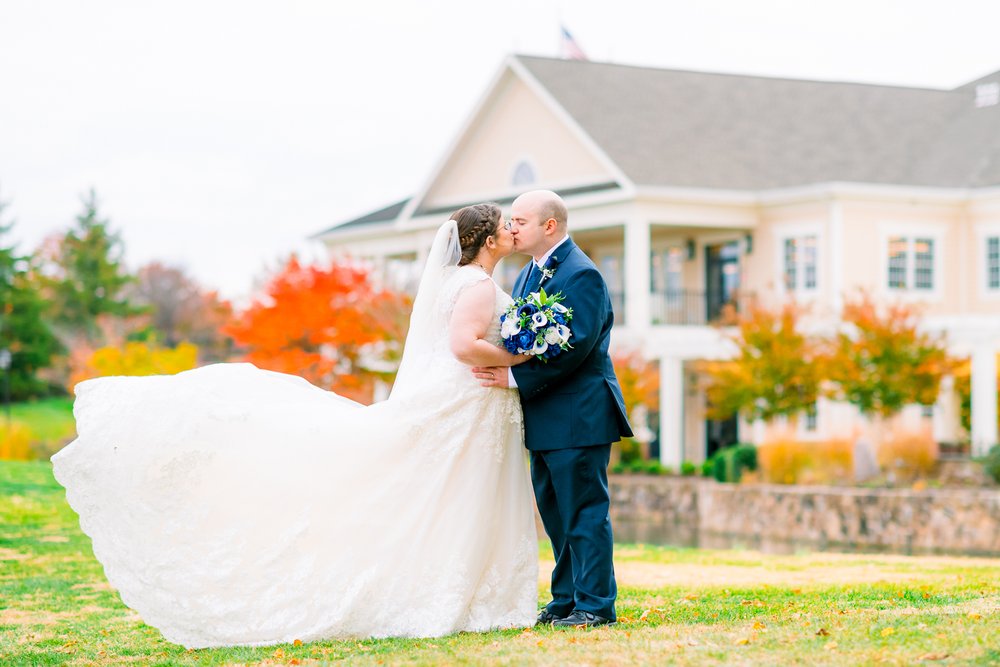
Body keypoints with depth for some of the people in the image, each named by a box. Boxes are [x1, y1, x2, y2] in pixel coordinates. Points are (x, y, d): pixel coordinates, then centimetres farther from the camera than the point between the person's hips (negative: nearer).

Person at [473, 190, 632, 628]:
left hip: (577, 416, -10)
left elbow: (576, 346, -23)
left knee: (584, 514, -4)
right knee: (556, 515, 14)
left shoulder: (581, 274, -14)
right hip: (544, 421, 10)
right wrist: (499, 371, -2)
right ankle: (566, 600, 23)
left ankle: (595, 605, 1)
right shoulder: (527, 276, 17)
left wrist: (516, 378, -23)